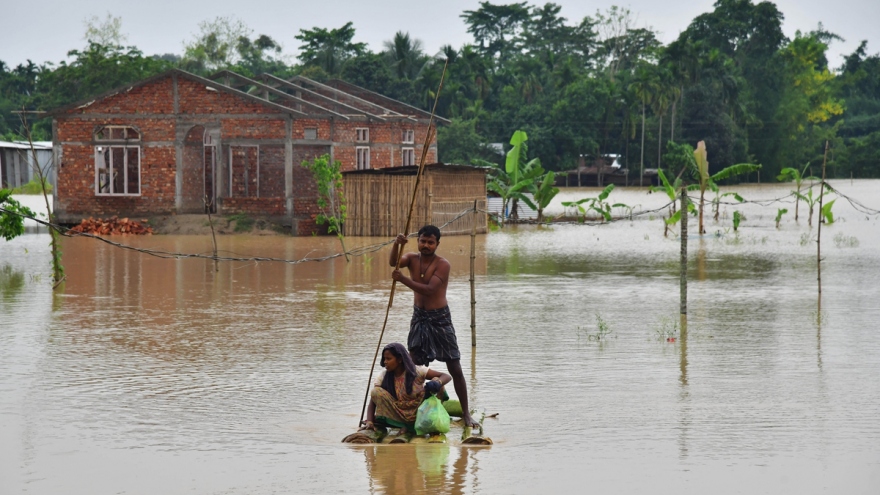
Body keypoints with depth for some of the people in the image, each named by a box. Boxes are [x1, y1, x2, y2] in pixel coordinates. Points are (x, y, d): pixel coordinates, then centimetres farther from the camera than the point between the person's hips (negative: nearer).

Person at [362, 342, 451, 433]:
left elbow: (447, 377, -13)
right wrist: (369, 421, -27)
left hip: (417, 413, -1)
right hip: (398, 415, 1)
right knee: (376, 392, -20)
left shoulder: (416, 371, -11)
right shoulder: (383, 376, -5)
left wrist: (438, 383, -37)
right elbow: (373, 400, -9)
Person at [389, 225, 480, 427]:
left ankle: (466, 413, 4)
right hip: (419, 318, 5)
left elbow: (429, 289, -27)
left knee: (455, 369, -3)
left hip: (440, 319, -5)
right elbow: (393, 262, -20)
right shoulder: (412, 259, 0)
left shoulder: (442, 265, -15)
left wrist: (403, 279, -34)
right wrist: (396, 245, -41)